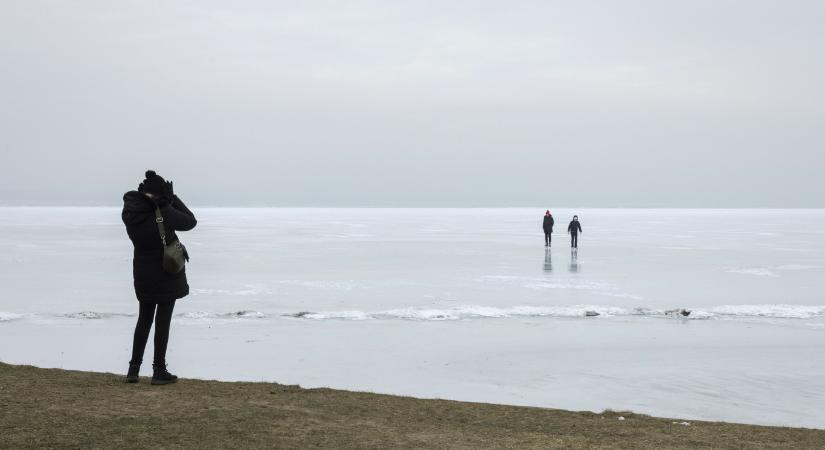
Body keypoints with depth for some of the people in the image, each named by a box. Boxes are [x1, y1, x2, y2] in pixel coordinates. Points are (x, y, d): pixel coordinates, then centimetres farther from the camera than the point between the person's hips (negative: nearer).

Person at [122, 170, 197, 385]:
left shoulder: (129, 211, -9)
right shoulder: (164, 213, -23)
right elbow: (190, 221, -6)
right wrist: (173, 198, -2)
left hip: (143, 274, 5)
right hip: (167, 273, -5)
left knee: (144, 319, 17)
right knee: (163, 321, 3)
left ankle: (134, 369, 16)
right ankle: (159, 371, 6)